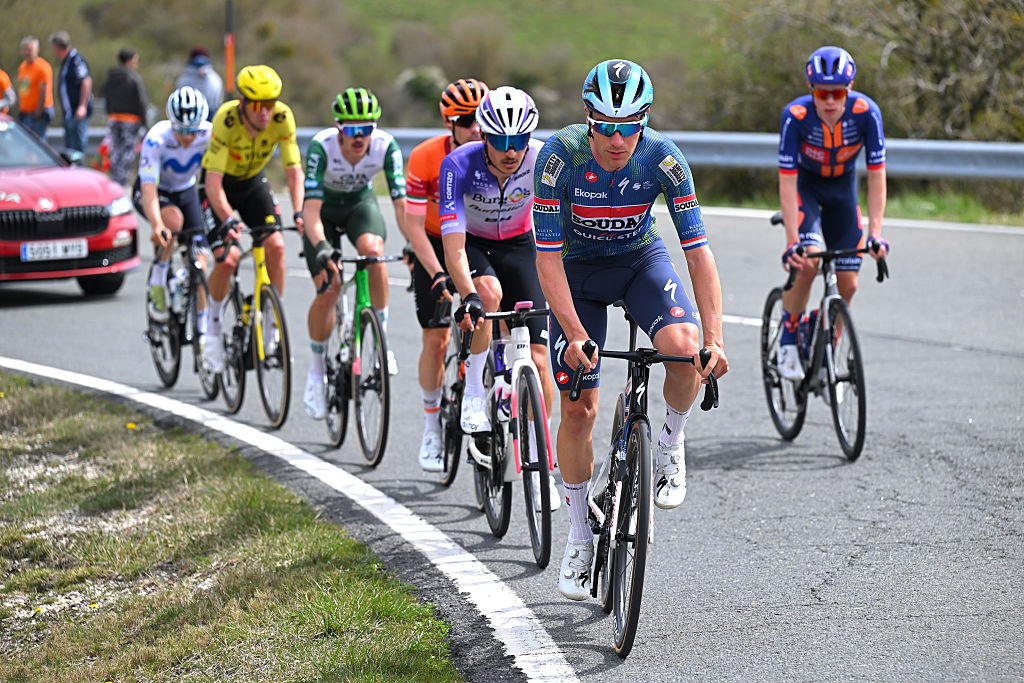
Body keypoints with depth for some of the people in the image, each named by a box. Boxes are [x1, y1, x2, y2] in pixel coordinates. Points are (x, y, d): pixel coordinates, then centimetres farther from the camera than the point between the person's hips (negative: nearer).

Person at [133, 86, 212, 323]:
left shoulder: (210, 135, -27)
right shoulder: (156, 139, -34)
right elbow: (149, 190, -41)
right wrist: (157, 226, -58)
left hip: (185, 191, 3)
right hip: (153, 190, -3)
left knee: (198, 263, -7)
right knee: (173, 219, -36)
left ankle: (202, 331, 3)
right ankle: (157, 280, -15)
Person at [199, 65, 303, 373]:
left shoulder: (282, 117, -25)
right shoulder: (226, 119, -34)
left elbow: (294, 170, -20)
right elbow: (214, 181, -35)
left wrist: (299, 213, -35)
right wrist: (228, 220, -49)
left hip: (253, 183, 3)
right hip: (220, 185, -3)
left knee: (276, 246, -16)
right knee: (227, 257, -19)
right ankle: (214, 325, 5)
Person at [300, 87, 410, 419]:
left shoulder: (386, 145, -28)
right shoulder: (321, 146, -33)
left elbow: (401, 202, -30)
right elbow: (311, 208, -38)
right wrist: (320, 248, -55)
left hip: (361, 203, 1)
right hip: (325, 208, -1)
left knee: (373, 249, -33)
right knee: (328, 290, -15)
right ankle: (317, 372, 6)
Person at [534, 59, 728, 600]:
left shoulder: (663, 157, -25)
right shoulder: (560, 156, -29)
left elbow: (698, 250, -24)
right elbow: (548, 257, -26)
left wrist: (715, 338, -33)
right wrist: (575, 335, -35)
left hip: (641, 257, 1)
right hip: (577, 270, 0)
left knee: (683, 347, -30)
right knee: (579, 410, -5)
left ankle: (669, 446, -1)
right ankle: (580, 539, 14)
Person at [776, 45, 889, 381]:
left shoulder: (866, 112, -28)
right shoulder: (795, 115, -31)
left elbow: (876, 176, -24)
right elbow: (787, 182, -30)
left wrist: (875, 234, -32)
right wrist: (792, 242, -37)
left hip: (842, 188, 2)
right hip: (804, 185, -2)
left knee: (847, 284, -3)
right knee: (808, 261, -27)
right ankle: (788, 341, -6)